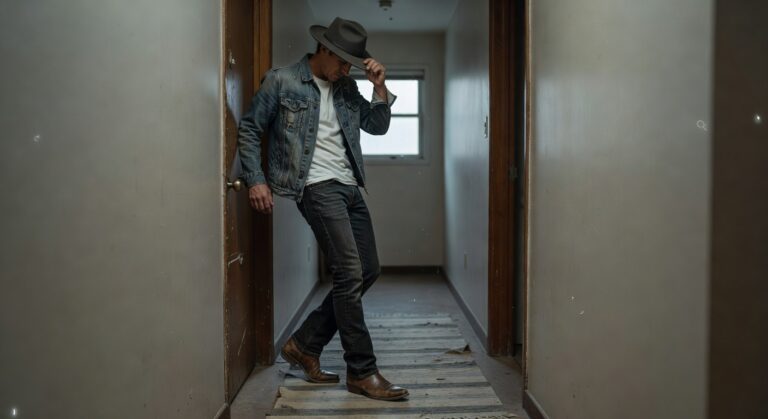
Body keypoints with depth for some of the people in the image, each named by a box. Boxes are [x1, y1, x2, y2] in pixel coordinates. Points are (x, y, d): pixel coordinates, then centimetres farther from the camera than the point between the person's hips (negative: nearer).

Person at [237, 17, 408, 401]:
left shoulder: (346, 88, 15)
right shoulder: (281, 81, -1)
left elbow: (377, 126, 17)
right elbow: (249, 130, 2)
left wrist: (380, 87, 3)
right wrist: (255, 180, -6)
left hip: (350, 187, 8)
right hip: (317, 187, -8)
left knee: (368, 271, 8)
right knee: (350, 274, -13)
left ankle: (304, 345, 19)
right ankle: (362, 372, -2)